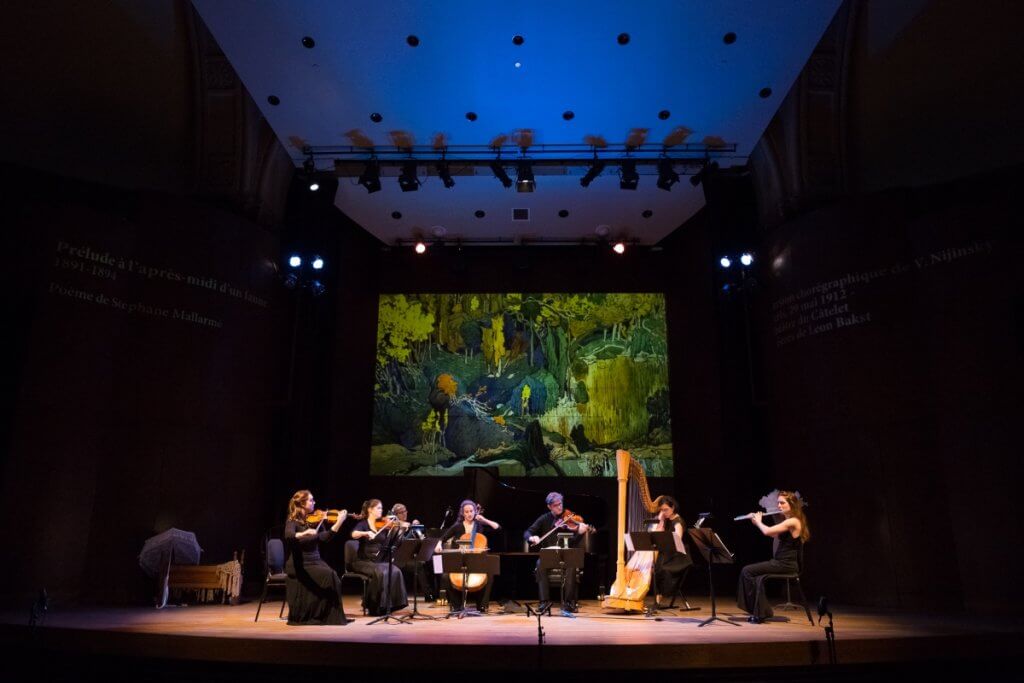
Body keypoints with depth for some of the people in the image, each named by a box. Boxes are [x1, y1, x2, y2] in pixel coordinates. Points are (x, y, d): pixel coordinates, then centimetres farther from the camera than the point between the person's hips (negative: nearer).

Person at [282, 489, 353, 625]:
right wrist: (304, 533, -46)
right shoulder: (292, 520, -7)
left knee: (333, 576, -22)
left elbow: (324, 537, 0)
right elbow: (288, 536, -27)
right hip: (298, 564, -5)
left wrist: (339, 523, -9)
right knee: (329, 575, -25)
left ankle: (334, 616, -12)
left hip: (315, 561, 5)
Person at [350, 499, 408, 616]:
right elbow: (354, 534, -23)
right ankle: (375, 607, -16)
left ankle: (389, 604, -13)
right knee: (381, 573, -31)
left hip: (380, 561, 4)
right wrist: (367, 533, -41)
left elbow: (390, 543, -1)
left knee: (395, 571, -23)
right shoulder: (363, 524, -1)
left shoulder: (384, 525, 11)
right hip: (364, 562, -4)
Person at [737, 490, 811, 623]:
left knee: (747, 571, -10)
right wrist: (757, 522, 19)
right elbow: (774, 535, 28)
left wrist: (758, 521, -4)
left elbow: (767, 531, -23)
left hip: (786, 564, -9)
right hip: (781, 562, 9)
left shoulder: (792, 521, -17)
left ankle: (755, 609, 1)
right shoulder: (789, 521, 14)